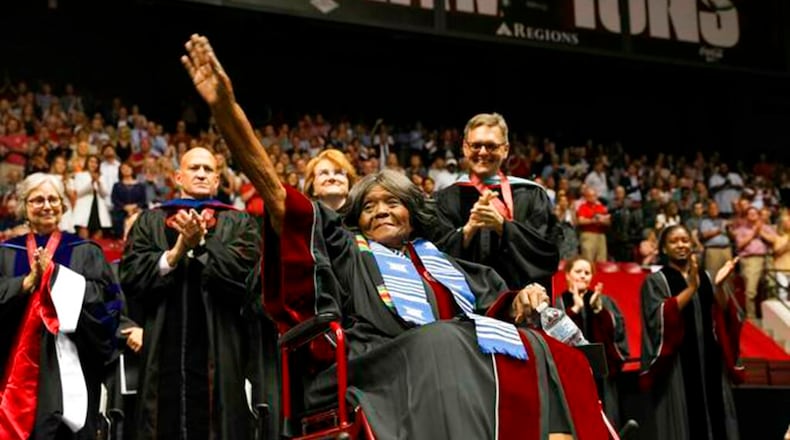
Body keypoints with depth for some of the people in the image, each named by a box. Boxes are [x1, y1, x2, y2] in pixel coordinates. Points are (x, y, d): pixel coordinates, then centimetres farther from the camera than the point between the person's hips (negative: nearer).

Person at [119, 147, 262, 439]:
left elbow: (243, 272, -7)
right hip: (163, 352, 1)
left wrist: (200, 243, -13)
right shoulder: (150, 222, 14)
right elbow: (130, 276, 0)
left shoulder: (238, 224, 11)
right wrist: (175, 253, -11)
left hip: (218, 353, -1)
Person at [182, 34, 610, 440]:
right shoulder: (343, 247, 19)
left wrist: (521, 302, 6)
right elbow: (273, 190, 9)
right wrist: (225, 107, -2)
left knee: (545, 355, -16)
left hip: (461, 359, 5)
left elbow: (495, 304, 32)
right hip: (375, 370, -4)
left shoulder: (440, 261, 31)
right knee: (442, 342, -34)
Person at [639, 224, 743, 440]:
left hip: (710, 360, 4)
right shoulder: (656, 281, 0)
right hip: (676, 365, -4)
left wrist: (719, 287, -14)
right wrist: (690, 288, -21)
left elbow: (726, 316, 3)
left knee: (713, 417, 4)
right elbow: (661, 317, -15)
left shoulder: (706, 278, 13)